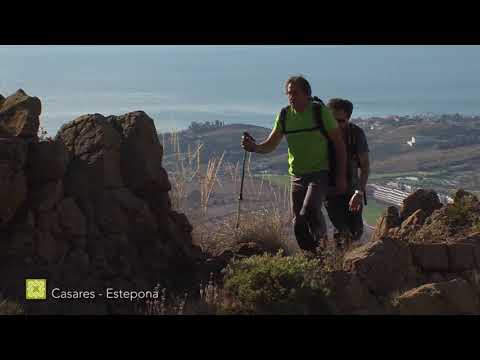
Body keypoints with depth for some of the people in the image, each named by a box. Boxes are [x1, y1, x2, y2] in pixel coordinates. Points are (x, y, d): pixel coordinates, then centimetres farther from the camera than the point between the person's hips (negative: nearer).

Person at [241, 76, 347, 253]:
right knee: (298, 224, 5)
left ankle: (323, 243, -1)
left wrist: (341, 177, -8)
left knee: (310, 211, -26)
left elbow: (339, 144, -5)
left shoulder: (320, 111, -9)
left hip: (320, 174, -5)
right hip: (296, 176, 5)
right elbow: (270, 145, 7)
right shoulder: (285, 115, 3)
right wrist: (254, 147, -16)